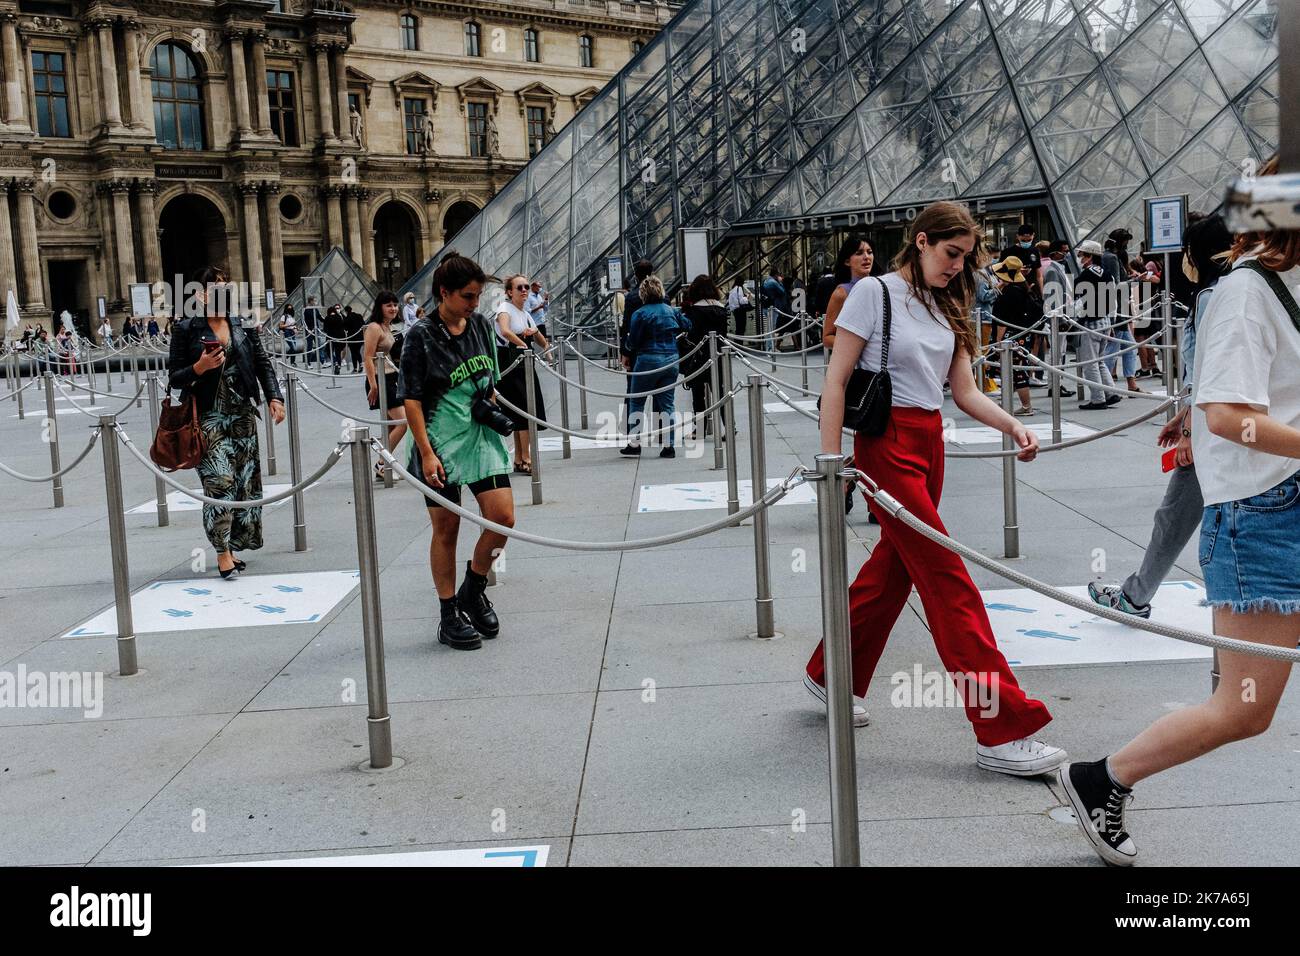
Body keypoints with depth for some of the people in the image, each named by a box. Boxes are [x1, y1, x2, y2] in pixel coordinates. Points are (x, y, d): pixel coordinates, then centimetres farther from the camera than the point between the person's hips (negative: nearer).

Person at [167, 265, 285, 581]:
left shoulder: (242, 325, 9)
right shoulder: (186, 329, -2)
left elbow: (262, 363, 12)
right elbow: (174, 378, 0)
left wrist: (274, 397, -1)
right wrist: (200, 367, -18)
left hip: (242, 415, 5)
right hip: (209, 416, -4)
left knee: (245, 481, 6)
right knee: (219, 480, -13)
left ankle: (232, 547, 18)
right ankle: (222, 552, -4)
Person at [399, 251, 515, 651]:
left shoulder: (482, 325, 6)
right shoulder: (421, 335, -9)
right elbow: (411, 399, -11)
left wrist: (490, 409, 14)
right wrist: (426, 453, -15)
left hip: (481, 436, 5)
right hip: (441, 442, -5)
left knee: (503, 517, -4)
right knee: (446, 528, 4)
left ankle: (473, 590, 20)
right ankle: (449, 615, 17)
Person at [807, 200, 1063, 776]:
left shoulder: (945, 308, 14)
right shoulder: (875, 293, -7)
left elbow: (964, 391, 10)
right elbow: (835, 382, -9)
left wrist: (1012, 426, -7)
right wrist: (830, 461, -15)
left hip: (930, 444, 8)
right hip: (887, 445, -8)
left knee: (894, 568, 14)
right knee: (949, 582, -9)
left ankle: (830, 675, 35)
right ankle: (1003, 731, -6)